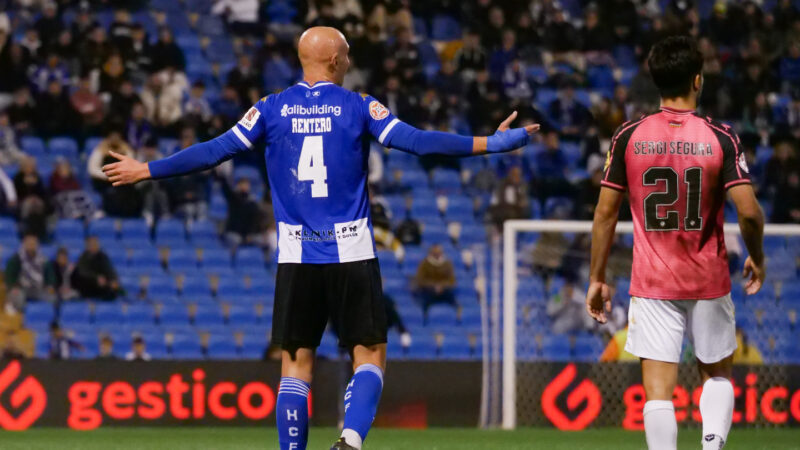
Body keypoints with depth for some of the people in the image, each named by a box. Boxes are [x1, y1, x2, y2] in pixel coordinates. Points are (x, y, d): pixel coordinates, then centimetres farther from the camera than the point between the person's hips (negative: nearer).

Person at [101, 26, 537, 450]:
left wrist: (145, 170, 12)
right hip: (351, 253, -2)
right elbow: (416, 141, -8)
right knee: (370, 355, 2)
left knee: (296, 363, 8)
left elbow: (214, 151, 2)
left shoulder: (272, 109, 3)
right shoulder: (358, 107, -1)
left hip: (296, 257, 2)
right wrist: (490, 143, -4)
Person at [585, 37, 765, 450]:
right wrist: (757, 258, 6)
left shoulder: (628, 136, -4)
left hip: (651, 285, 0)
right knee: (716, 374, 19)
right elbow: (749, 212, -13)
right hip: (708, 283, 0)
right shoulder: (720, 137, -8)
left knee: (658, 388, -2)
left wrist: (597, 279, 9)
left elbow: (606, 212, 0)